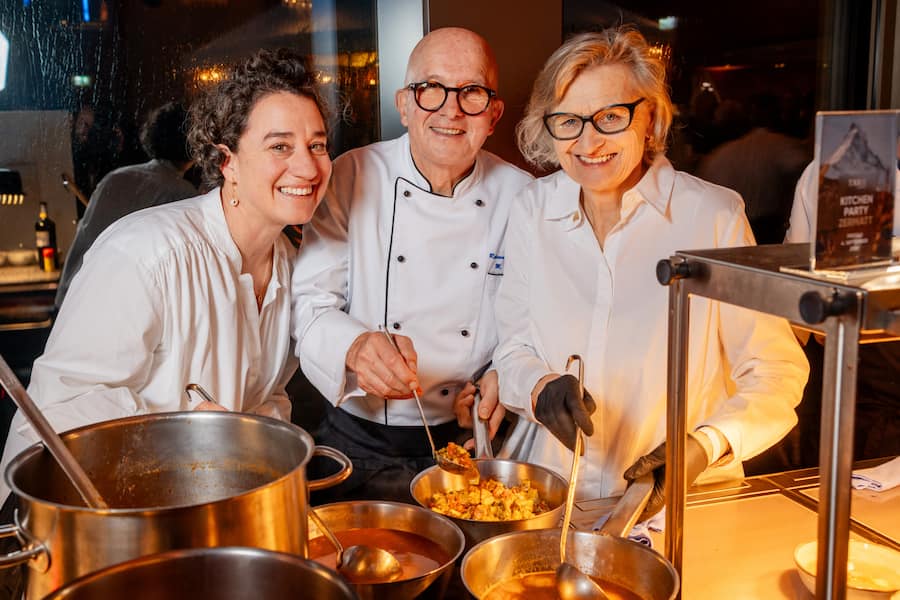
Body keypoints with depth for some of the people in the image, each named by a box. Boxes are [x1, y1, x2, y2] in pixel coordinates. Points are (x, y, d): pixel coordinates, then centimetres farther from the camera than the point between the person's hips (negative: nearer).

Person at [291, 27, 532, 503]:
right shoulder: (352, 178, -5)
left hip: (466, 443, 1)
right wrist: (355, 347, -30)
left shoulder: (521, 196, 0)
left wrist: (507, 376, -10)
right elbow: (309, 303, -9)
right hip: (358, 442, -1)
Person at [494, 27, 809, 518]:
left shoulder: (714, 215, -7)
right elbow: (513, 350, 6)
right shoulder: (532, 210, 3)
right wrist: (540, 388, -15)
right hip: (549, 488, 3)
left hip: (686, 497, -2)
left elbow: (775, 372, -3)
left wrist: (705, 446, -19)